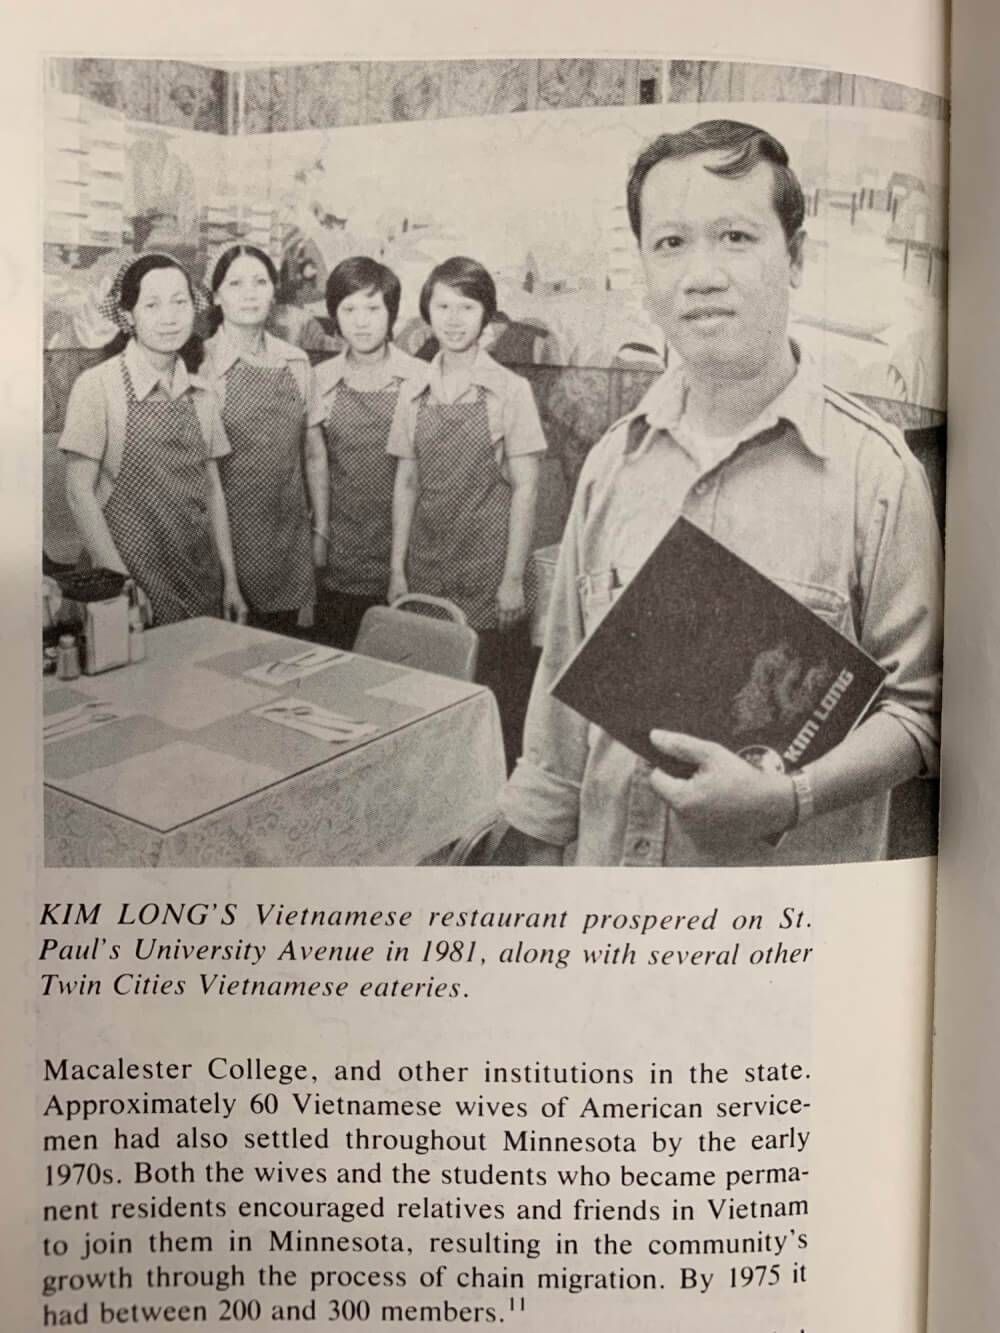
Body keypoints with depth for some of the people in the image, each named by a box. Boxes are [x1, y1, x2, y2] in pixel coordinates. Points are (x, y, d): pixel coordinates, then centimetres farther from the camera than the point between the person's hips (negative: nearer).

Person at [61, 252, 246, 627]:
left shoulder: (200, 394, 6)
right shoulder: (97, 386, -8)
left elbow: (212, 488, 11)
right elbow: (79, 491, -9)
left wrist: (230, 579, 9)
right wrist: (120, 582, -13)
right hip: (135, 571, -4)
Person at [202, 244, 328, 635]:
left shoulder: (296, 363, 6)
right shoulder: (203, 364, -7)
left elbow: (314, 453, 11)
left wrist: (320, 530, 9)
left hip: (290, 540, 4)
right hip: (232, 538, -4)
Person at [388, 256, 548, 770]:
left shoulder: (510, 390, -4)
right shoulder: (414, 394, 7)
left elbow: (524, 489, -5)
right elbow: (406, 485, 11)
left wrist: (513, 577, -9)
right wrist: (397, 569, 6)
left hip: (489, 569, -3)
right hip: (427, 569, 4)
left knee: (497, 696, 1)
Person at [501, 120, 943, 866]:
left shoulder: (874, 470, -13)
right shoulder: (612, 462, 1)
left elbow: (921, 706, -11)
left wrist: (786, 799, -25)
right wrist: (545, 845, 8)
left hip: (789, 871, -4)